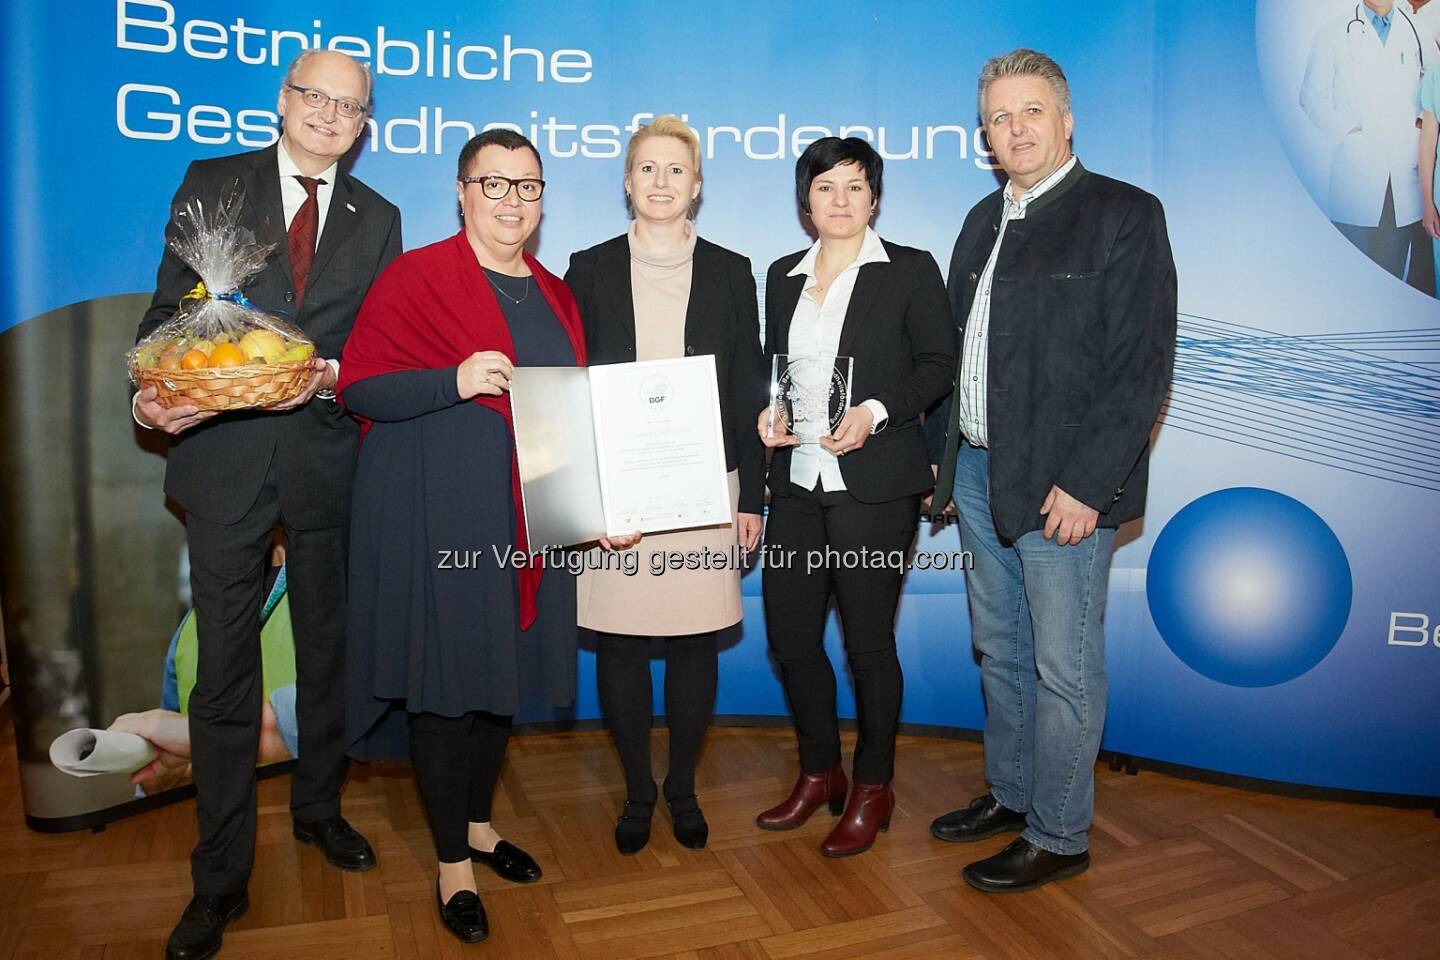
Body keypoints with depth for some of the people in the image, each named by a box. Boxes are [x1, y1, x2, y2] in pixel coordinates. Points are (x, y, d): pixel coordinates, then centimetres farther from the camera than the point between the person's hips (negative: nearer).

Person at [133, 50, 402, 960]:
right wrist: (154, 391, -17)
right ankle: (221, 877, 18)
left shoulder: (377, 219, 9)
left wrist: (330, 378, -16)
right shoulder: (211, 182, 5)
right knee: (225, 674, 3)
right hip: (226, 455, -2)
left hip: (327, 457, 2)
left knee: (328, 651, 15)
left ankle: (320, 806, 38)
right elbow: (170, 307, 1)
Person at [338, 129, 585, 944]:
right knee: (446, 676, 2)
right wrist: (457, 381, -24)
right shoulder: (414, 278, -5)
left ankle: (478, 822, 35)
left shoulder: (554, 294, 13)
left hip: (528, 516, 6)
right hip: (440, 518, -5)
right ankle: (452, 862, 18)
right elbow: (358, 387, -10)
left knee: (502, 669, 15)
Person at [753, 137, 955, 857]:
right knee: (789, 636, 9)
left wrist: (877, 411, -16)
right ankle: (819, 774, 30)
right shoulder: (784, 275, 14)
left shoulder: (910, 271, 0)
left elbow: (938, 364, -2)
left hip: (874, 484, -5)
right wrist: (769, 410, -1)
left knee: (868, 642, 4)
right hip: (797, 481, 5)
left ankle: (873, 788, 24)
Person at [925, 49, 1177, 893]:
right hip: (978, 474, 7)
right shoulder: (985, 220, 15)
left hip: (1064, 485, -7)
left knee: (1064, 668, 4)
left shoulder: (1125, 214, -6)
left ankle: (1058, 837, 20)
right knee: (1001, 653, 18)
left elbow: (1144, 365, -13)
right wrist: (937, 451, 11)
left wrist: (1087, 484, -18)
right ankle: (1011, 796, 36)